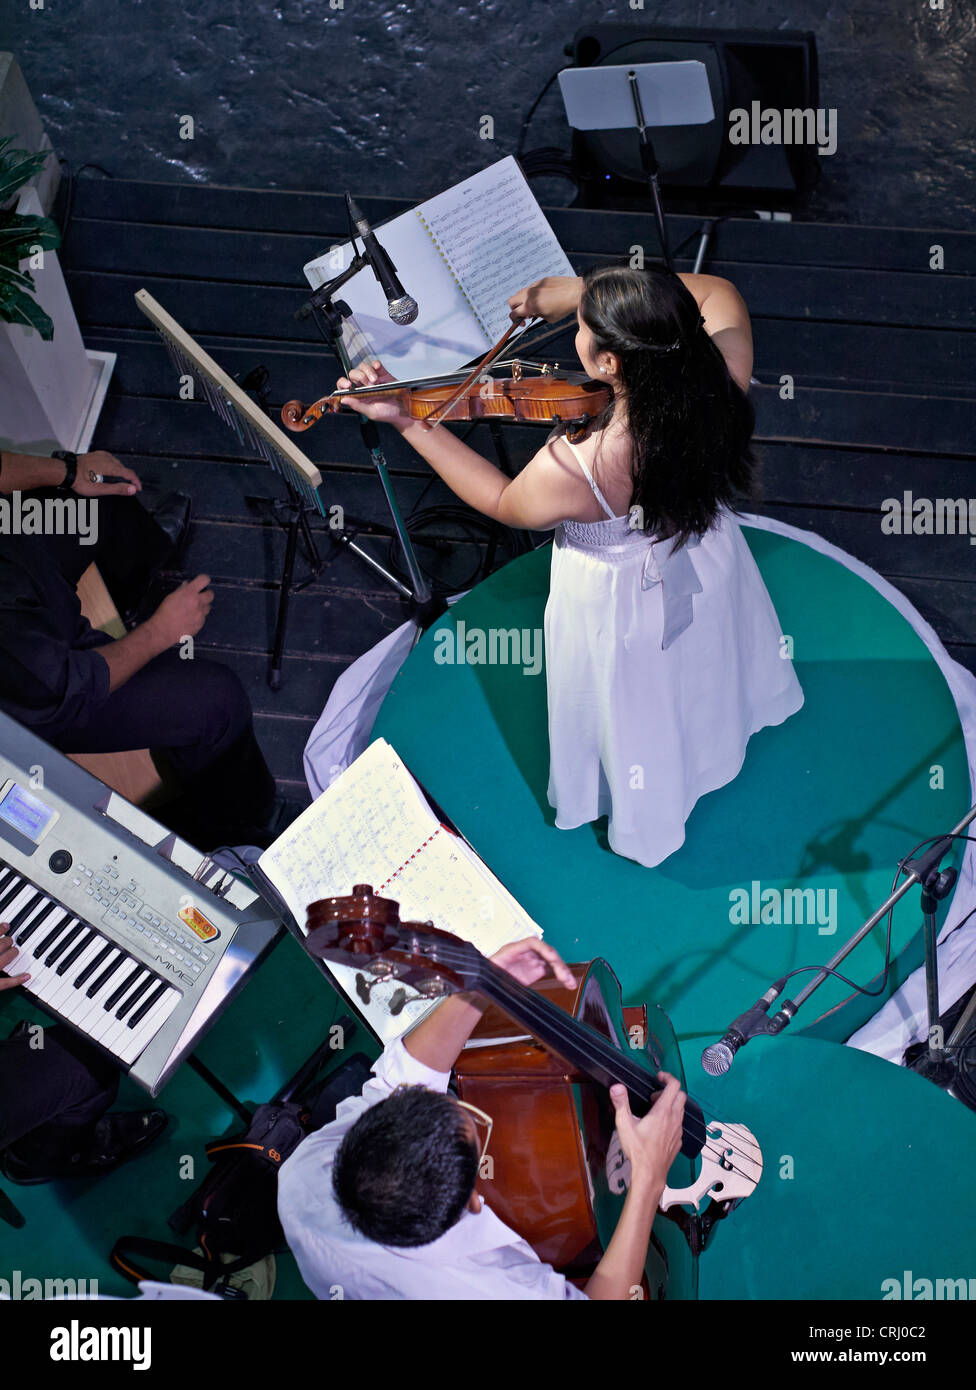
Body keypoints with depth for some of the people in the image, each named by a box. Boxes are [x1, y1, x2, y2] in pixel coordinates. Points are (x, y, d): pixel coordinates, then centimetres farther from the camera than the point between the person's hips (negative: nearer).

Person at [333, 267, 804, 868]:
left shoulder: (572, 470, -42)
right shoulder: (722, 387, -32)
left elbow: (502, 502, -18)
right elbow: (718, 291, -9)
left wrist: (407, 421, -15)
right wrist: (585, 291, -16)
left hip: (623, 606, -4)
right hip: (710, 575, 4)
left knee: (638, 719, 28)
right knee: (698, 676, 37)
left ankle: (643, 824, 57)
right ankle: (718, 743, 70)